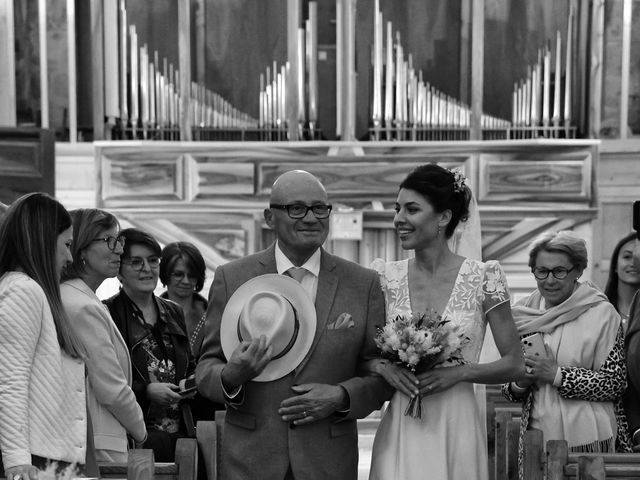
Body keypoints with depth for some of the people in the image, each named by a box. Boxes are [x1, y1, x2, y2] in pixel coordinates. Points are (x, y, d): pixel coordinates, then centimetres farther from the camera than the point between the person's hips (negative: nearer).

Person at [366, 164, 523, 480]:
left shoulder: (482, 277, -5)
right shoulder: (386, 277, 1)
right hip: (399, 430, 2)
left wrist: (460, 372, -14)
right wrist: (382, 366, -11)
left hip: (456, 427, -2)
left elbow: (514, 363, 0)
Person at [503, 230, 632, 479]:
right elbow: (508, 389, 12)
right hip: (535, 436, 3)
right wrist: (519, 383, -10)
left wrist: (557, 375, -17)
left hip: (587, 439, -3)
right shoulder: (522, 314, 6)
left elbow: (615, 383, -10)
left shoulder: (602, 313, -6)